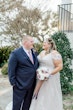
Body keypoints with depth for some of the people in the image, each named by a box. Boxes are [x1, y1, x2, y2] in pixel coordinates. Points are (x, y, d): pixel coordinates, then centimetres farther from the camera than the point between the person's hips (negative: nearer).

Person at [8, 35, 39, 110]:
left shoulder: (33, 52, 8)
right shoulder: (15, 53, -15)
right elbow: (11, 70, -13)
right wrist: (13, 83, -13)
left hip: (31, 85, 7)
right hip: (20, 85, -6)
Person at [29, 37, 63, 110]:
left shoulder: (55, 53, -15)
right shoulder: (42, 52, 8)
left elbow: (60, 67, -17)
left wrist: (49, 74, -23)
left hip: (50, 79, -7)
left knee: (49, 97, 3)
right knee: (40, 95, 13)